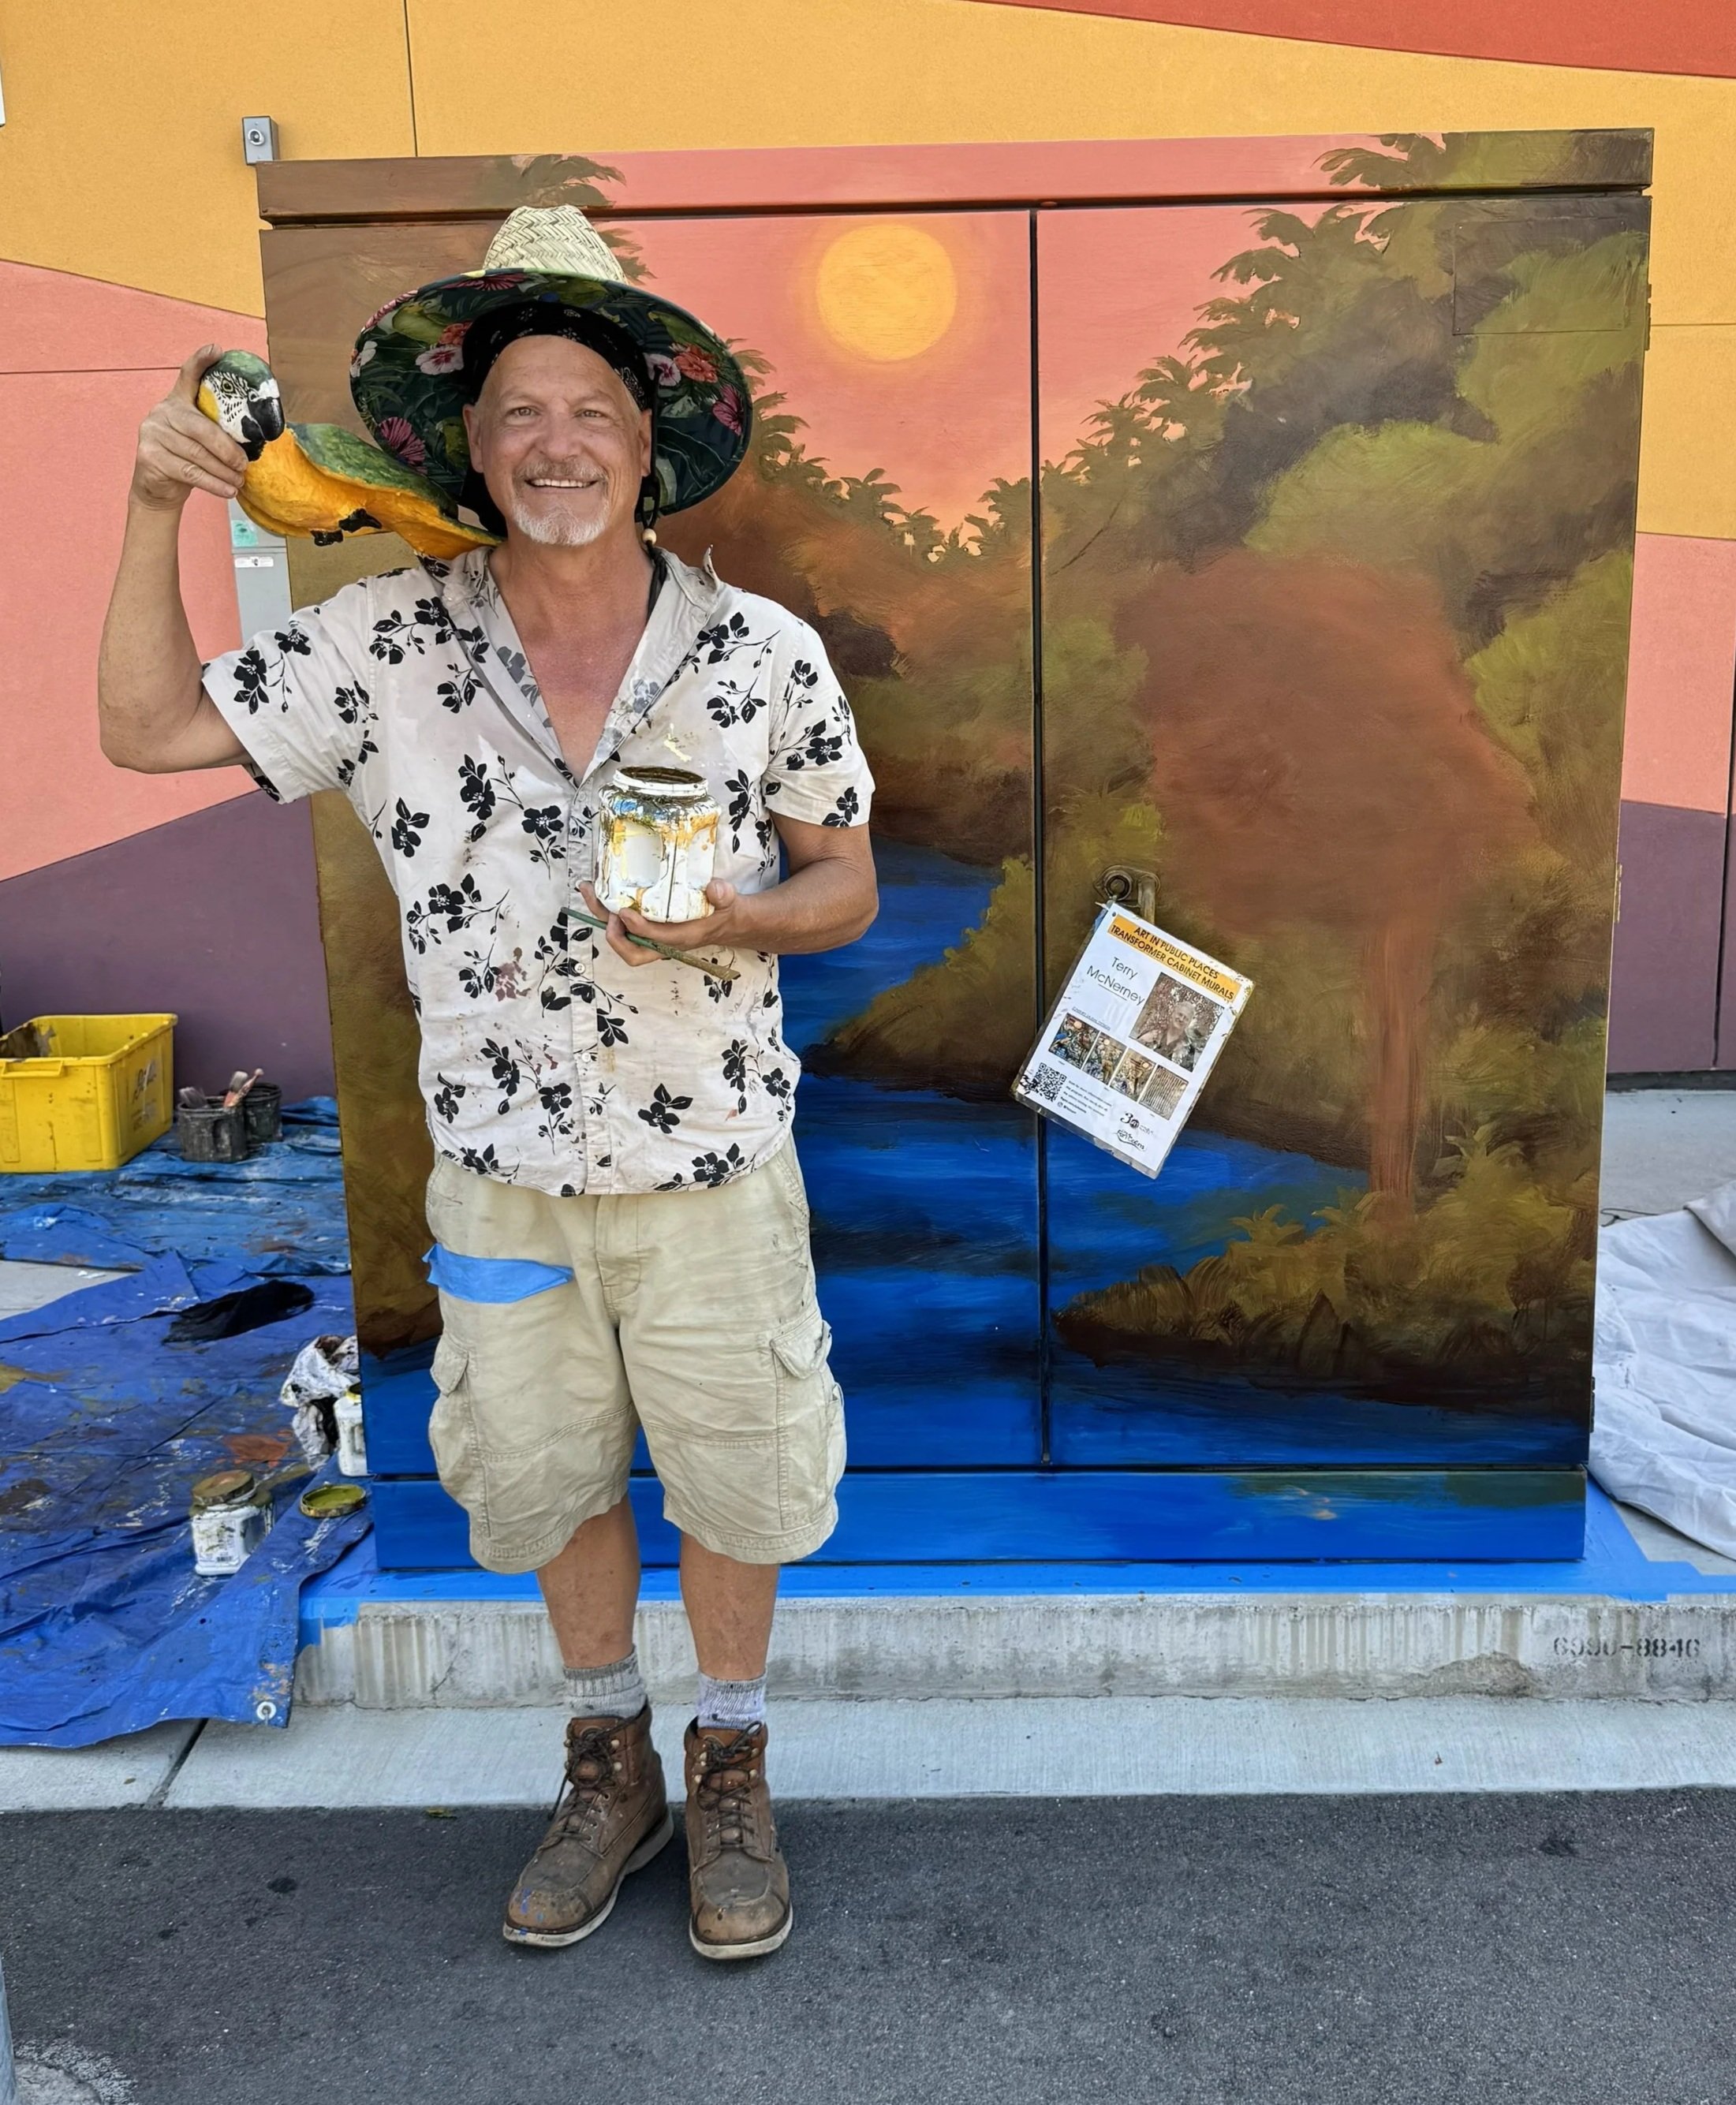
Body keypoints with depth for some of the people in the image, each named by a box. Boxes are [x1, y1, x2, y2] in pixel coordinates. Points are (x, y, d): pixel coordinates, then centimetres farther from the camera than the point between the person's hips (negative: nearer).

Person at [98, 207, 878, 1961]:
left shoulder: (762, 654, -9)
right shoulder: (387, 644, -6)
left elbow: (846, 886, -1)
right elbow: (148, 729, 0)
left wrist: (723, 918, -21)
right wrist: (154, 509, -10)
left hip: (709, 1169, -1)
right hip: (501, 1170, 2)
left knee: (730, 1477, 12)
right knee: (544, 1477, 17)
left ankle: (729, 1771, 39)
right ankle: (608, 1767, 43)